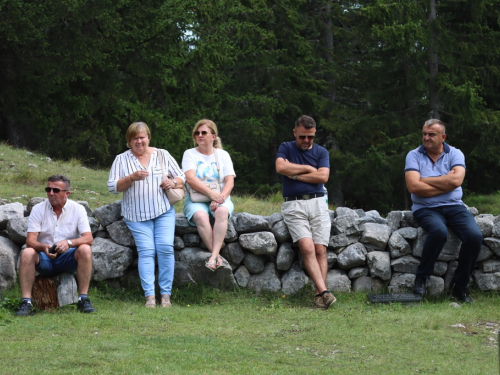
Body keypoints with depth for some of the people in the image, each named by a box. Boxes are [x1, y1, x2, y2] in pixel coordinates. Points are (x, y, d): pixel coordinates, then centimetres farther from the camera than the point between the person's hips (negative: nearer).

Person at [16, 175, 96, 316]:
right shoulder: (38, 209, -2)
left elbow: (89, 239, -15)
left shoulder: (78, 209, -3)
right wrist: (44, 248, -34)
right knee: (27, 253, -31)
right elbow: (30, 240, -11)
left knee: (85, 250, -30)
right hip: (44, 259, 0)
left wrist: (69, 243, -35)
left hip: (69, 259, 0)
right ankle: (26, 302, -31)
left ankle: (83, 299, -25)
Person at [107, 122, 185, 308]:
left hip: (164, 211, 1)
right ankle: (149, 296, -18)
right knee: (146, 251, -15)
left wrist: (174, 183, -9)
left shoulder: (162, 155, 12)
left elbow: (182, 178, 15)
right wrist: (132, 178, -16)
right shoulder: (121, 160, 8)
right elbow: (112, 186, 0)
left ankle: (166, 295, -10)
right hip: (137, 214, -1)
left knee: (166, 248, -14)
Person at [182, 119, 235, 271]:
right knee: (200, 216, -36)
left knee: (222, 211, -35)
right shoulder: (190, 154, 8)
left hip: (220, 197, 1)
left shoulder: (223, 155, 13)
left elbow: (230, 181, 2)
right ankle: (218, 257, -37)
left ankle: (214, 255, -43)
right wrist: (211, 193, -21)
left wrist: (220, 198, -18)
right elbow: (190, 178, -9)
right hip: (196, 199, -1)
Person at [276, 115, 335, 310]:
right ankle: (324, 291, -28)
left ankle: (319, 295, -13)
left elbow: (323, 176, -2)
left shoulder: (321, 152, 15)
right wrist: (308, 168, 0)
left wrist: (294, 174, -1)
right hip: (293, 205, -2)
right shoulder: (286, 148, 13)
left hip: (317, 203, 2)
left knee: (320, 250, -10)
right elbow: (281, 167, -8)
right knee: (307, 247, -19)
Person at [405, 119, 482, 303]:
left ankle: (460, 286, -9)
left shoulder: (455, 154, 5)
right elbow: (413, 186, -13)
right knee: (439, 231, -36)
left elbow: (456, 180, -13)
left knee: (474, 236, -25)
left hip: (454, 206, 2)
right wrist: (445, 183, -8)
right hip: (426, 208, -2)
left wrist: (425, 180, -8)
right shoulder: (414, 156, 2)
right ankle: (421, 279, -17)